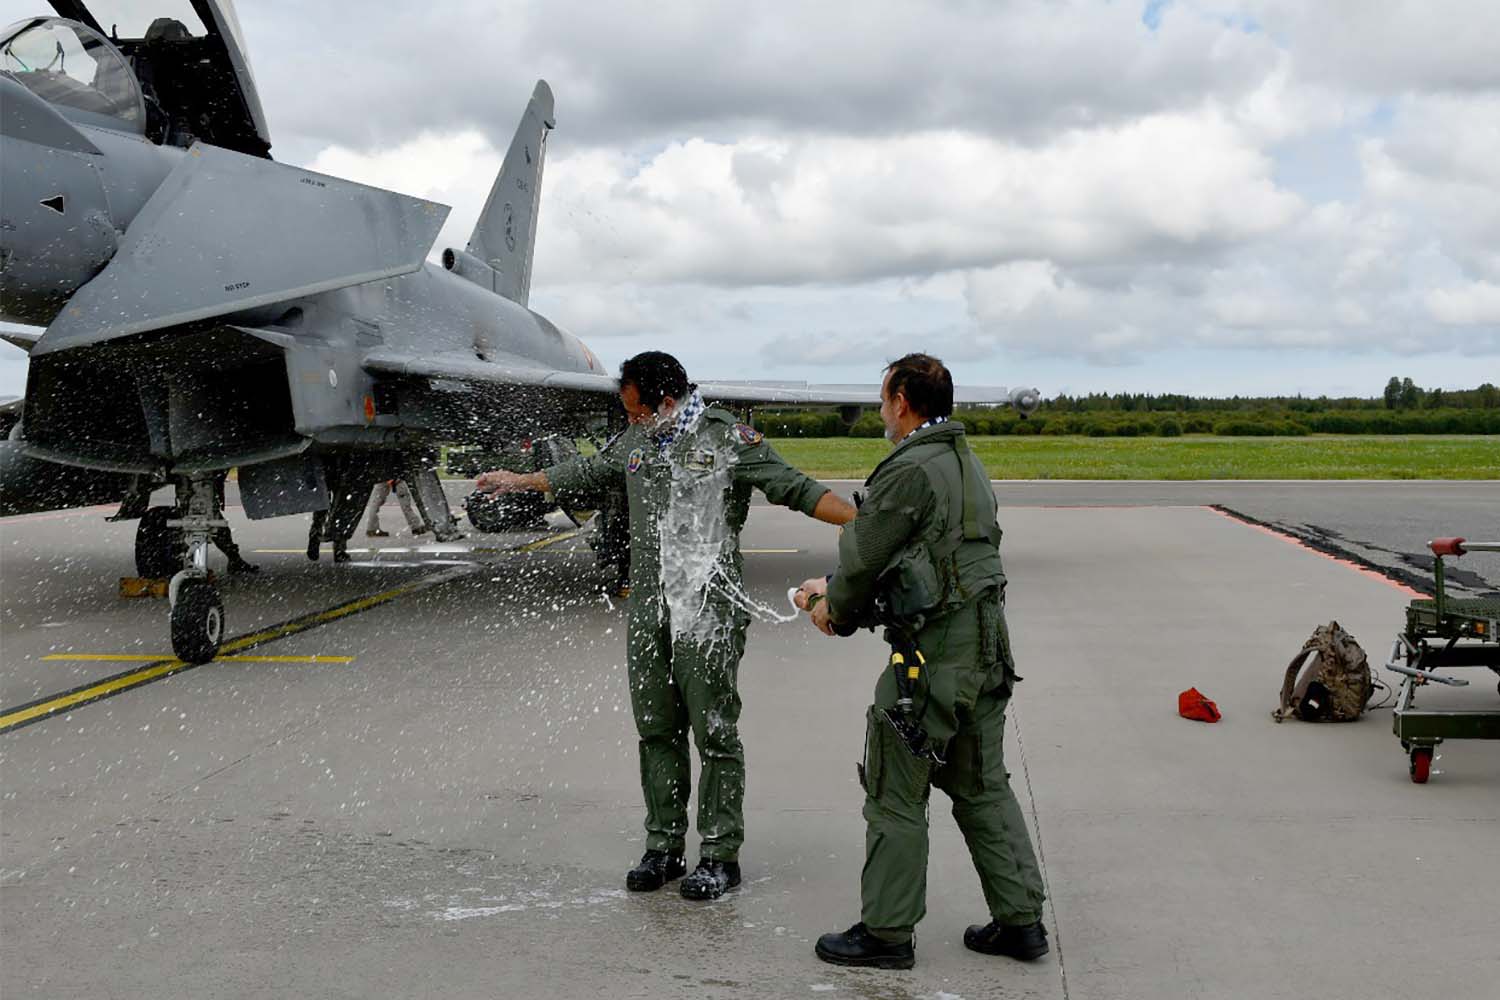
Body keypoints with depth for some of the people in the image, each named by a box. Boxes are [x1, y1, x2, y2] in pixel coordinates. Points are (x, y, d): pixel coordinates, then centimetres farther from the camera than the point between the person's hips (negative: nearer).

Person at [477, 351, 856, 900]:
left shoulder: (730, 439, -6)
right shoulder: (635, 441, 13)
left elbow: (795, 488, -12)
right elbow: (586, 474, 30)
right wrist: (521, 480, 41)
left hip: (708, 612, -6)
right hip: (647, 610, 6)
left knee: (714, 732, -2)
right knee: (656, 731, 10)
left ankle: (720, 855, 7)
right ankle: (663, 847, 20)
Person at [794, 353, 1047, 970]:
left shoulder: (909, 472, -17)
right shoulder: (966, 463, 14)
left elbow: (863, 556, -11)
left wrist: (836, 610, 10)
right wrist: (836, 593, 20)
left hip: (932, 655, -9)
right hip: (986, 647, 9)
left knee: (895, 795, 3)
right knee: (982, 786, 17)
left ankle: (886, 933, 12)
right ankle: (1020, 920, 21)